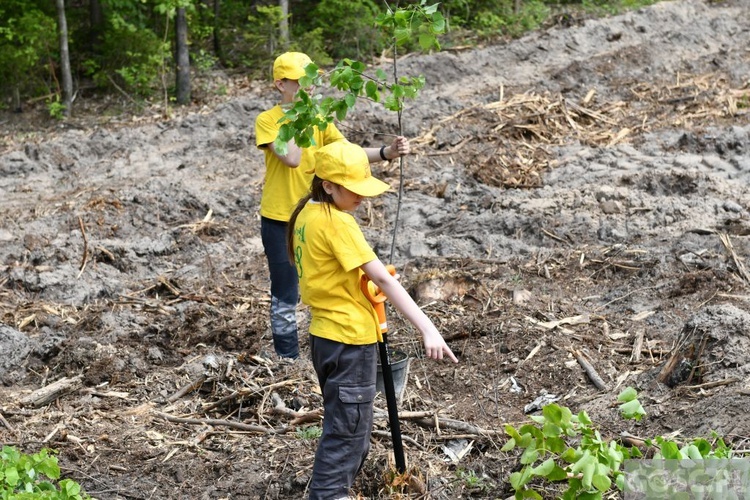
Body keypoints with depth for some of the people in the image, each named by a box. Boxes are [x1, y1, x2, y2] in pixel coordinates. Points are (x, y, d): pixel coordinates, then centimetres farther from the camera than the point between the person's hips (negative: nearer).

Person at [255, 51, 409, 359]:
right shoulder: (267, 120, -8)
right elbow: (292, 158, -23)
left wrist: (386, 153, -25)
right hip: (279, 221, -4)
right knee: (285, 297, 4)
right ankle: (288, 360, 16)